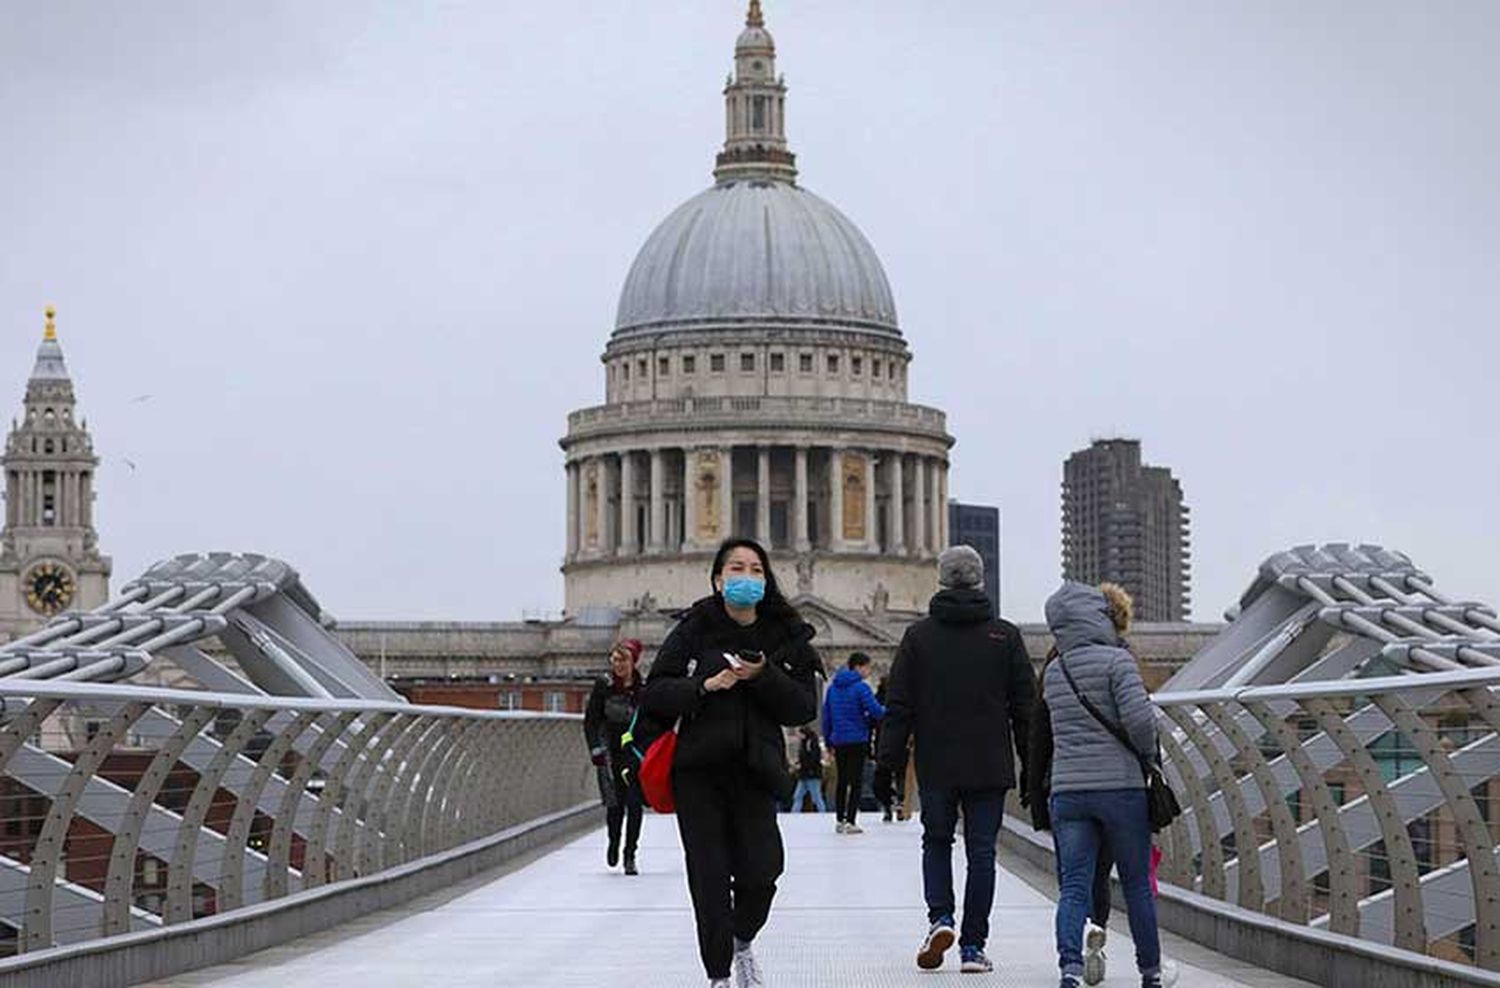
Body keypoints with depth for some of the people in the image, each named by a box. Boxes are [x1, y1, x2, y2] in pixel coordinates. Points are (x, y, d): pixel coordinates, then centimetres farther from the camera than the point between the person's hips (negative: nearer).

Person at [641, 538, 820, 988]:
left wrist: (764, 677, -13)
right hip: (699, 769, -1)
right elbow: (654, 694, -2)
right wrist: (704, 687, -16)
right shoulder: (694, 630, 2)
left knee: (761, 870, -9)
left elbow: (804, 707, 2)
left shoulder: (787, 636, 7)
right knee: (710, 876, -3)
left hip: (756, 769, 1)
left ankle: (743, 942, 23)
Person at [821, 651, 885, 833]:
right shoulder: (861, 687, -12)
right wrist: (887, 711, 4)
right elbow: (876, 711, -18)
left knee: (842, 781, 15)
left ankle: (840, 820, 16)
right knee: (856, 781, -1)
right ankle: (850, 822, -7)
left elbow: (826, 716, 11)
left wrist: (828, 741, 17)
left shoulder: (833, 687, 8)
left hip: (838, 741, 6)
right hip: (857, 741, -6)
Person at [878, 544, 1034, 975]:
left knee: (936, 841, 17)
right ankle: (973, 946, 4)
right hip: (989, 766, 0)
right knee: (981, 851, 5)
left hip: (935, 765, 0)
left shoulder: (918, 636, 1)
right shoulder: (1005, 636, 1)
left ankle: (940, 918, -5)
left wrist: (890, 760, 5)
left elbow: (899, 706, 0)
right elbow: (1026, 707, 2)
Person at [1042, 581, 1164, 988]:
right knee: (1137, 885, 11)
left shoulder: (1053, 672, 11)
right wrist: (1147, 751, 2)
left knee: (1073, 887, -2)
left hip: (1067, 791, 4)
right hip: (1120, 786, -4)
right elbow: (1138, 718, -16)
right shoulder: (1116, 660, -8)